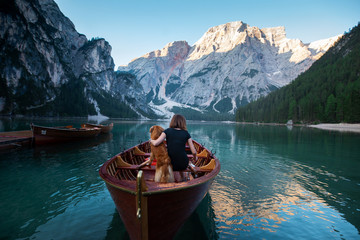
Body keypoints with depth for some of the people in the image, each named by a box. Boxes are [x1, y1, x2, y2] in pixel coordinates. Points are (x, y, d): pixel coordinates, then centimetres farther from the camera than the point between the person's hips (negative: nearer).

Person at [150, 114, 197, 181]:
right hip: (184, 164, 1)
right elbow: (194, 151, -4)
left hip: (171, 164, 0)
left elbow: (156, 143, -15)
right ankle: (183, 178, 37)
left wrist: (151, 140, 8)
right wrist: (195, 157, 18)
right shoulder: (186, 133, -2)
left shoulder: (167, 131, -5)